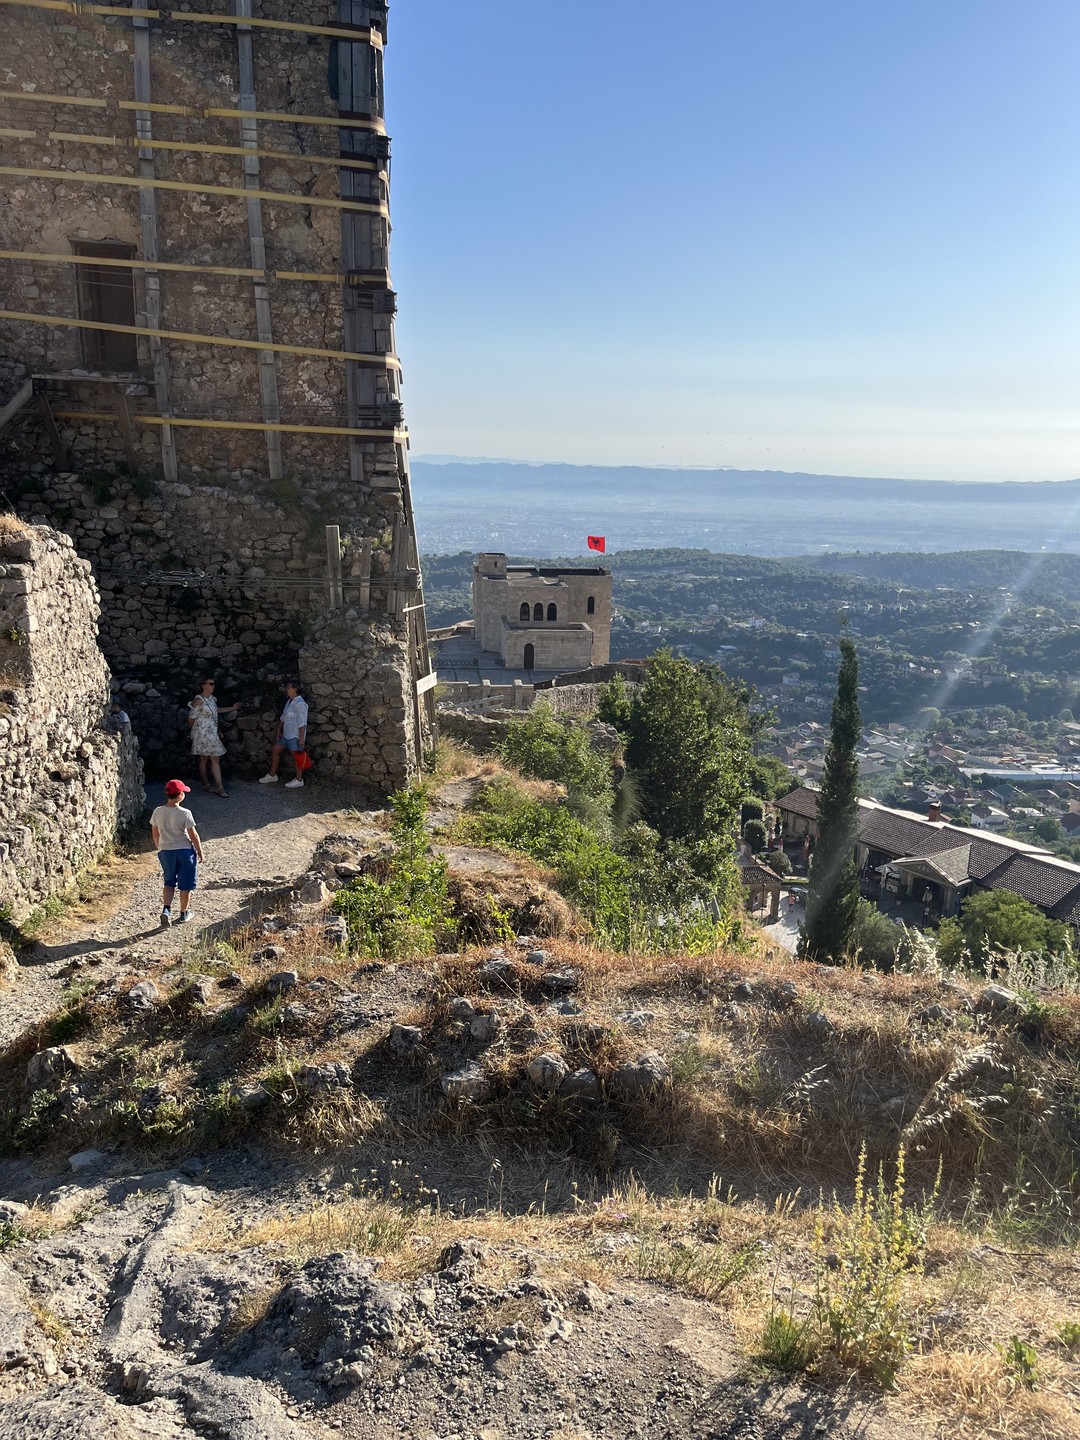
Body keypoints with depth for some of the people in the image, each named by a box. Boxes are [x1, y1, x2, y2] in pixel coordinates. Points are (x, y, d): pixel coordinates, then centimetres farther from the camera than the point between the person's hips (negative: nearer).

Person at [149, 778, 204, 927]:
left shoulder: (158, 812, -6)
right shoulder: (185, 814, -19)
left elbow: (155, 834, 5)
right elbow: (193, 835, -13)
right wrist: (200, 852, 0)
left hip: (165, 851, 4)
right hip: (185, 851, -4)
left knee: (169, 882, 19)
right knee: (185, 885, 11)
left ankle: (166, 909, 1)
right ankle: (184, 914, 22)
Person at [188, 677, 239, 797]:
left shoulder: (212, 699, 6)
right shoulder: (198, 701, -19)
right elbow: (191, 719, -13)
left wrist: (232, 708, 25)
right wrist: (195, 730, 4)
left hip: (212, 734, 7)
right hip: (202, 735, -7)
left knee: (215, 759, 5)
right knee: (204, 759, 5)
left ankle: (218, 786, 8)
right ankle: (205, 785, 19)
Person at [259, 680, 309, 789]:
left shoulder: (300, 704, -21)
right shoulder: (289, 701, 9)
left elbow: (302, 723, -23)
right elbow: (283, 717, 17)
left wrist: (301, 738, -23)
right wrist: (278, 731, 16)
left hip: (295, 736, -10)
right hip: (286, 734, 10)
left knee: (296, 756, 3)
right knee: (275, 751, 15)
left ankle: (299, 780, 17)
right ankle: (272, 775, 28)